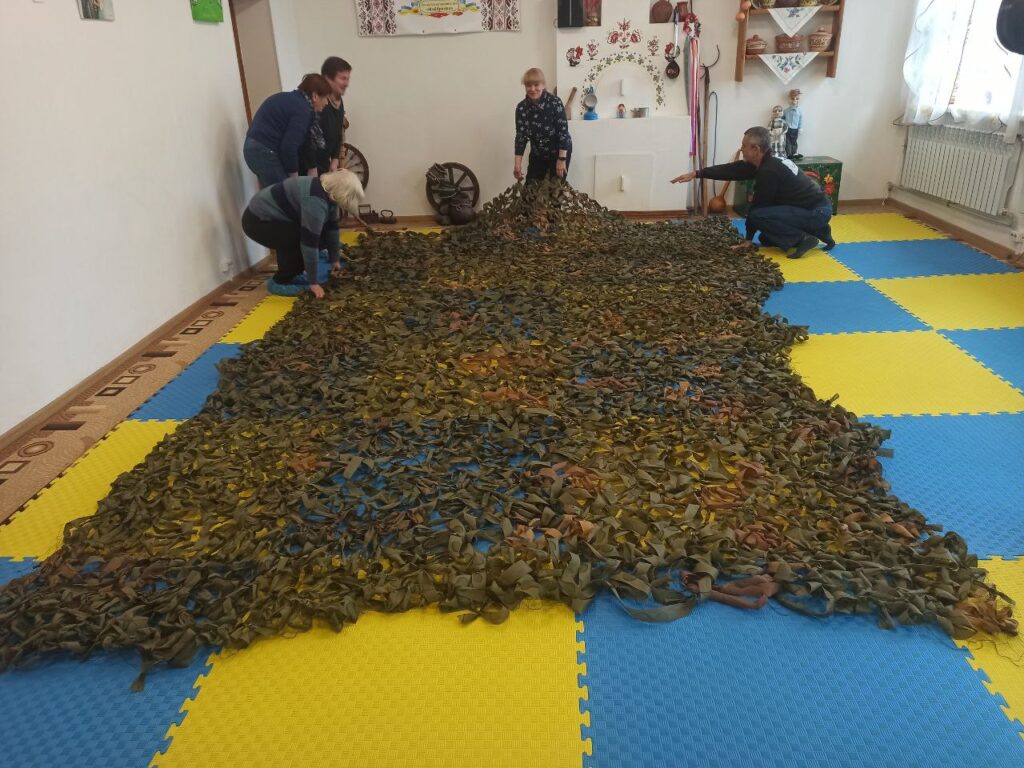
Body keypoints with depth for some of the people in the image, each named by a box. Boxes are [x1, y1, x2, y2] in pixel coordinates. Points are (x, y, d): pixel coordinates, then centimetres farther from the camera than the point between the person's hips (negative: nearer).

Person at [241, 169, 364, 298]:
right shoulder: (316, 201, -31)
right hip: (257, 221, -9)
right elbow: (309, 243, -30)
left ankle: (293, 274, 13)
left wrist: (335, 259, 12)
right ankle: (281, 281, -5)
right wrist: (313, 282, -25)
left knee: (320, 236, 2)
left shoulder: (327, 190, -2)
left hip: (272, 217, 9)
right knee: (302, 243, -23)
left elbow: (332, 226, 7)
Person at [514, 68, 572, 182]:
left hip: (560, 151, -4)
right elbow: (521, 136, -10)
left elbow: (563, 131, -20)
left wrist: (562, 159, -23)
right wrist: (517, 164, -18)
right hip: (537, 153, 4)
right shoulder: (521, 108, -11)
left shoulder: (555, 102, -21)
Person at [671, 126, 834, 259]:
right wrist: (696, 174, 9)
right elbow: (731, 170, 9)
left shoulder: (769, 171, -23)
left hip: (816, 212, -10)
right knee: (767, 239, 20)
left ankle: (802, 239, -13)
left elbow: (758, 207, -15)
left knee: (758, 216, -21)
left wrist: (749, 238, -4)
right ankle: (817, 231, 18)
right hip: (816, 208, 10)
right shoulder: (767, 161, 5)